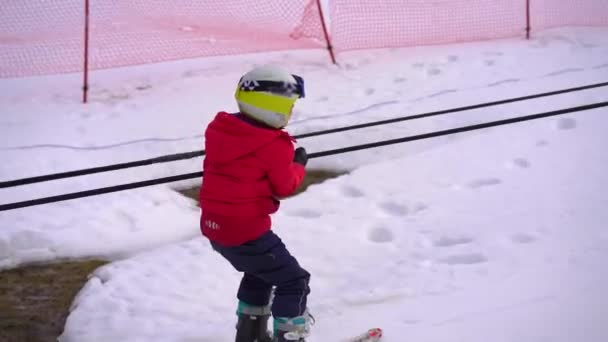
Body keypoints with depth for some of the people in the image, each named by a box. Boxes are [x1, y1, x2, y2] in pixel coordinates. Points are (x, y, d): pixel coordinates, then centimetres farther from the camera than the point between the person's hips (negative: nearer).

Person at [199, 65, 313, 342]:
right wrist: (298, 165, 11)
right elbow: (285, 187, -7)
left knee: (260, 272, 31)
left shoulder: (219, 130, 4)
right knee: (294, 282, 3)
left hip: (214, 225, 9)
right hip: (246, 230, -9)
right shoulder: (274, 146, -18)